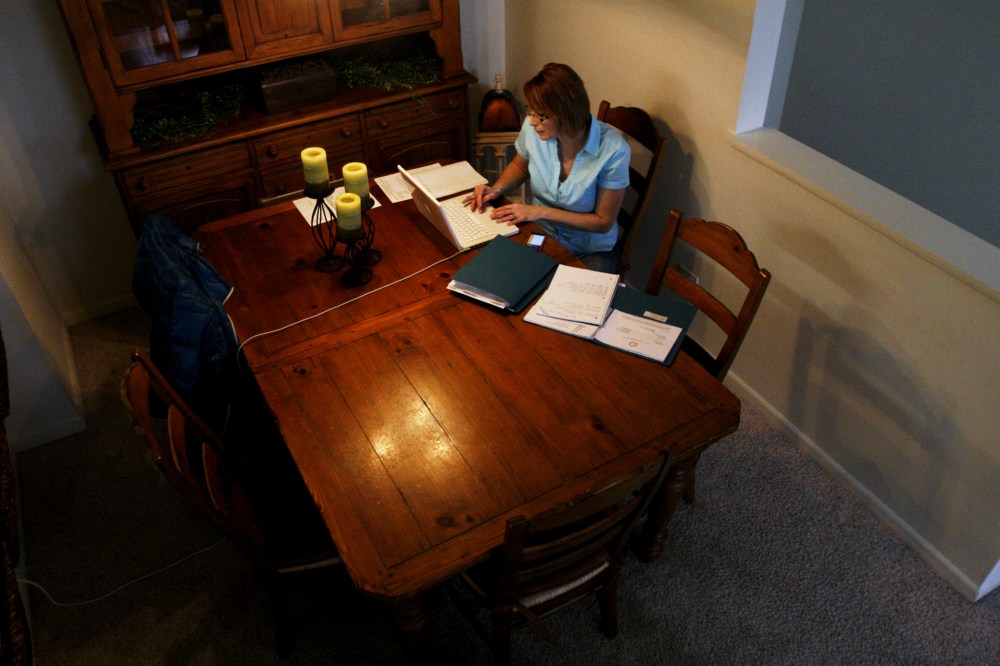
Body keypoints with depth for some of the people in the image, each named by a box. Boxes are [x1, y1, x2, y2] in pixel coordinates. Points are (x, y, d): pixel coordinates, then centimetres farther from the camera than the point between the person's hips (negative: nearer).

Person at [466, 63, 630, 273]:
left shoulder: (612, 149, -23)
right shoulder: (532, 127, -12)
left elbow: (604, 222, -15)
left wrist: (540, 212, -21)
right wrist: (497, 189, -9)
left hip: (592, 253, -3)